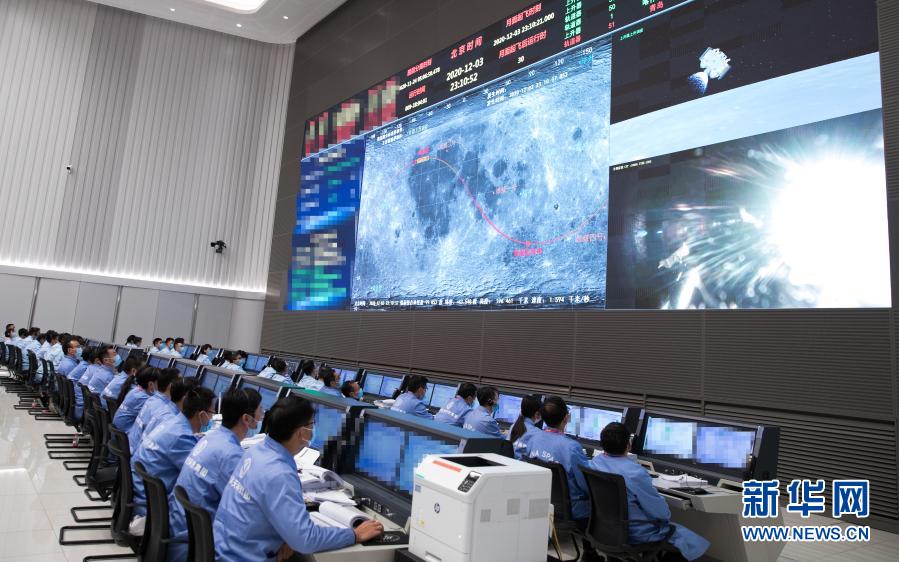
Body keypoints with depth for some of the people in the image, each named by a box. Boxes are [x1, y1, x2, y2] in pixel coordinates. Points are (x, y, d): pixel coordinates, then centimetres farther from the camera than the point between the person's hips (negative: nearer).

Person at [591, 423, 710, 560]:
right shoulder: (635, 473, -29)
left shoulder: (595, 462, -9)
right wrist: (666, 516, 2)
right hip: (635, 533, -8)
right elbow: (661, 512, -16)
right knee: (692, 541, 9)